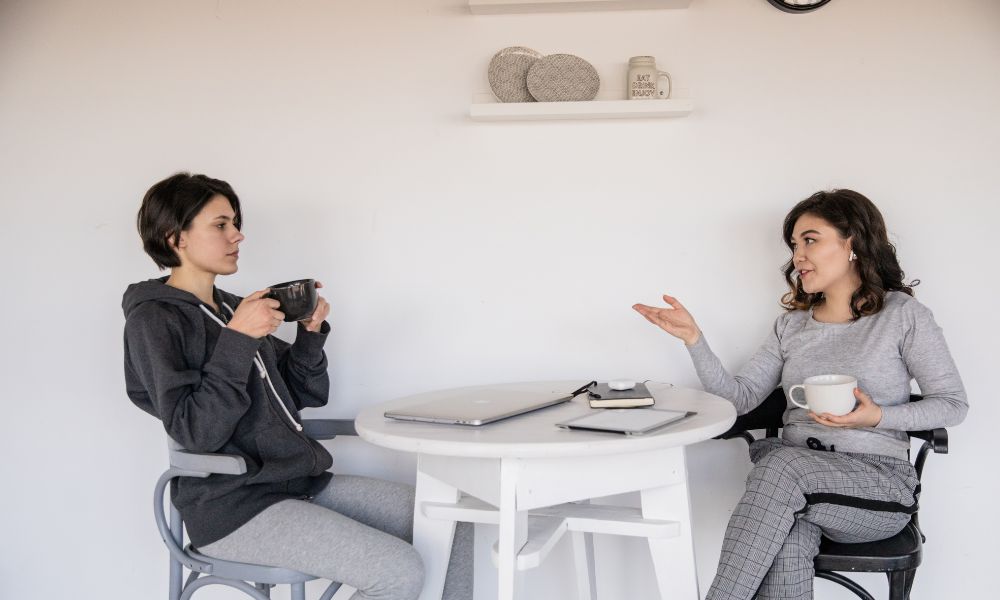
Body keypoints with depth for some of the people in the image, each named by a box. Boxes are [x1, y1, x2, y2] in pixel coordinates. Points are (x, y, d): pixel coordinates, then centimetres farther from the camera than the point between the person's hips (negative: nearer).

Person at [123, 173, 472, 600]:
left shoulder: (231, 308, 15)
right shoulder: (153, 320, -7)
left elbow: (304, 396, 16)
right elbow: (196, 432, -18)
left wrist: (311, 333, 0)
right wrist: (237, 341, -22)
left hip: (303, 480, 8)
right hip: (232, 507, -8)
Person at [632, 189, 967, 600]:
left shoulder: (901, 314, 2)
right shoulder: (792, 324, 14)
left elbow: (953, 404, 3)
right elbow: (740, 397, 7)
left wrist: (877, 416, -14)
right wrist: (693, 338, -5)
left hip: (878, 483, -3)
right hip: (795, 479, 3)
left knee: (782, 463, -34)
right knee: (786, 540, -34)